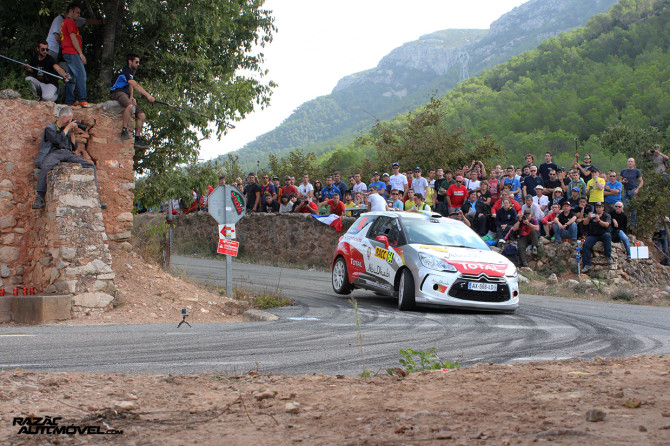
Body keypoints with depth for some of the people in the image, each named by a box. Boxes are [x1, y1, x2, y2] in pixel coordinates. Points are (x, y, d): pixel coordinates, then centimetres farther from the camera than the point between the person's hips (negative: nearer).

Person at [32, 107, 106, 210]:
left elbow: (74, 147, 23)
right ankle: (39, 198, -36)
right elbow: (58, 140, -7)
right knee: (46, 167, -40)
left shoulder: (67, 129, 29)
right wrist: (68, 127, 2)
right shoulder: (50, 128, 13)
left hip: (68, 154, 5)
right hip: (54, 153, -5)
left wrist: (72, 133, 13)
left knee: (91, 166, -16)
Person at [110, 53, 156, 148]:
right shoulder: (125, 70, -12)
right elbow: (135, 85, -23)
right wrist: (148, 96, -30)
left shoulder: (131, 72, 21)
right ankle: (124, 130, -39)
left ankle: (137, 139, -1)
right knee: (130, 106, -41)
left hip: (125, 95, 10)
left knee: (142, 116, 0)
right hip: (117, 93, -10)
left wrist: (131, 97, 0)